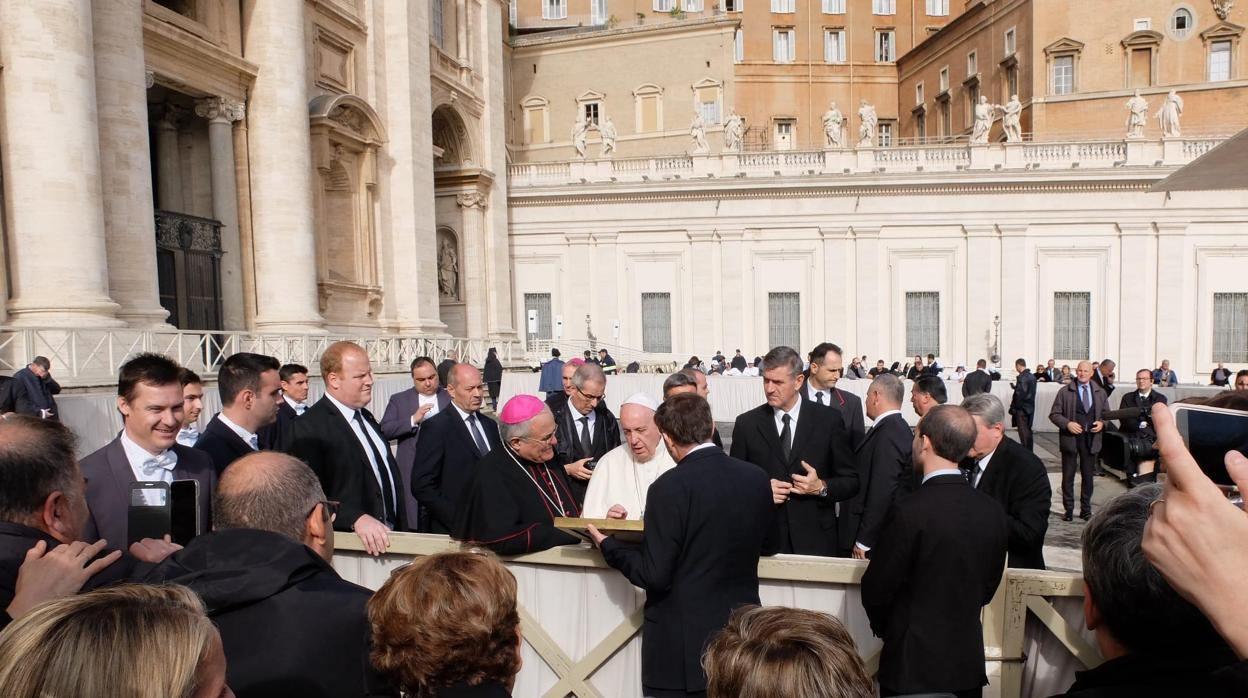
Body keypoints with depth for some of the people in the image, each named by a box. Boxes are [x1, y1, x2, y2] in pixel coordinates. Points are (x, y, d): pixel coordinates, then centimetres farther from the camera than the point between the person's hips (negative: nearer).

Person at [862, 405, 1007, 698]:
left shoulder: (909, 512, -25)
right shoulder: (993, 512, -6)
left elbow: (876, 590, -15)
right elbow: (988, 587, 6)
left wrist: (885, 628, 5)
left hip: (913, 662, -5)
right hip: (969, 662, 5)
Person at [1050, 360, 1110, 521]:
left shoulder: (1100, 393, 9)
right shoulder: (1065, 392, -1)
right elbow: (1054, 414, -2)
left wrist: (1102, 423, -7)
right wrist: (1067, 424, -17)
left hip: (1091, 440, 2)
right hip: (1070, 438, -2)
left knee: (1088, 476, 9)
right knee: (1068, 476, 3)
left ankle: (1086, 509, 21)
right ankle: (1069, 510, 13)